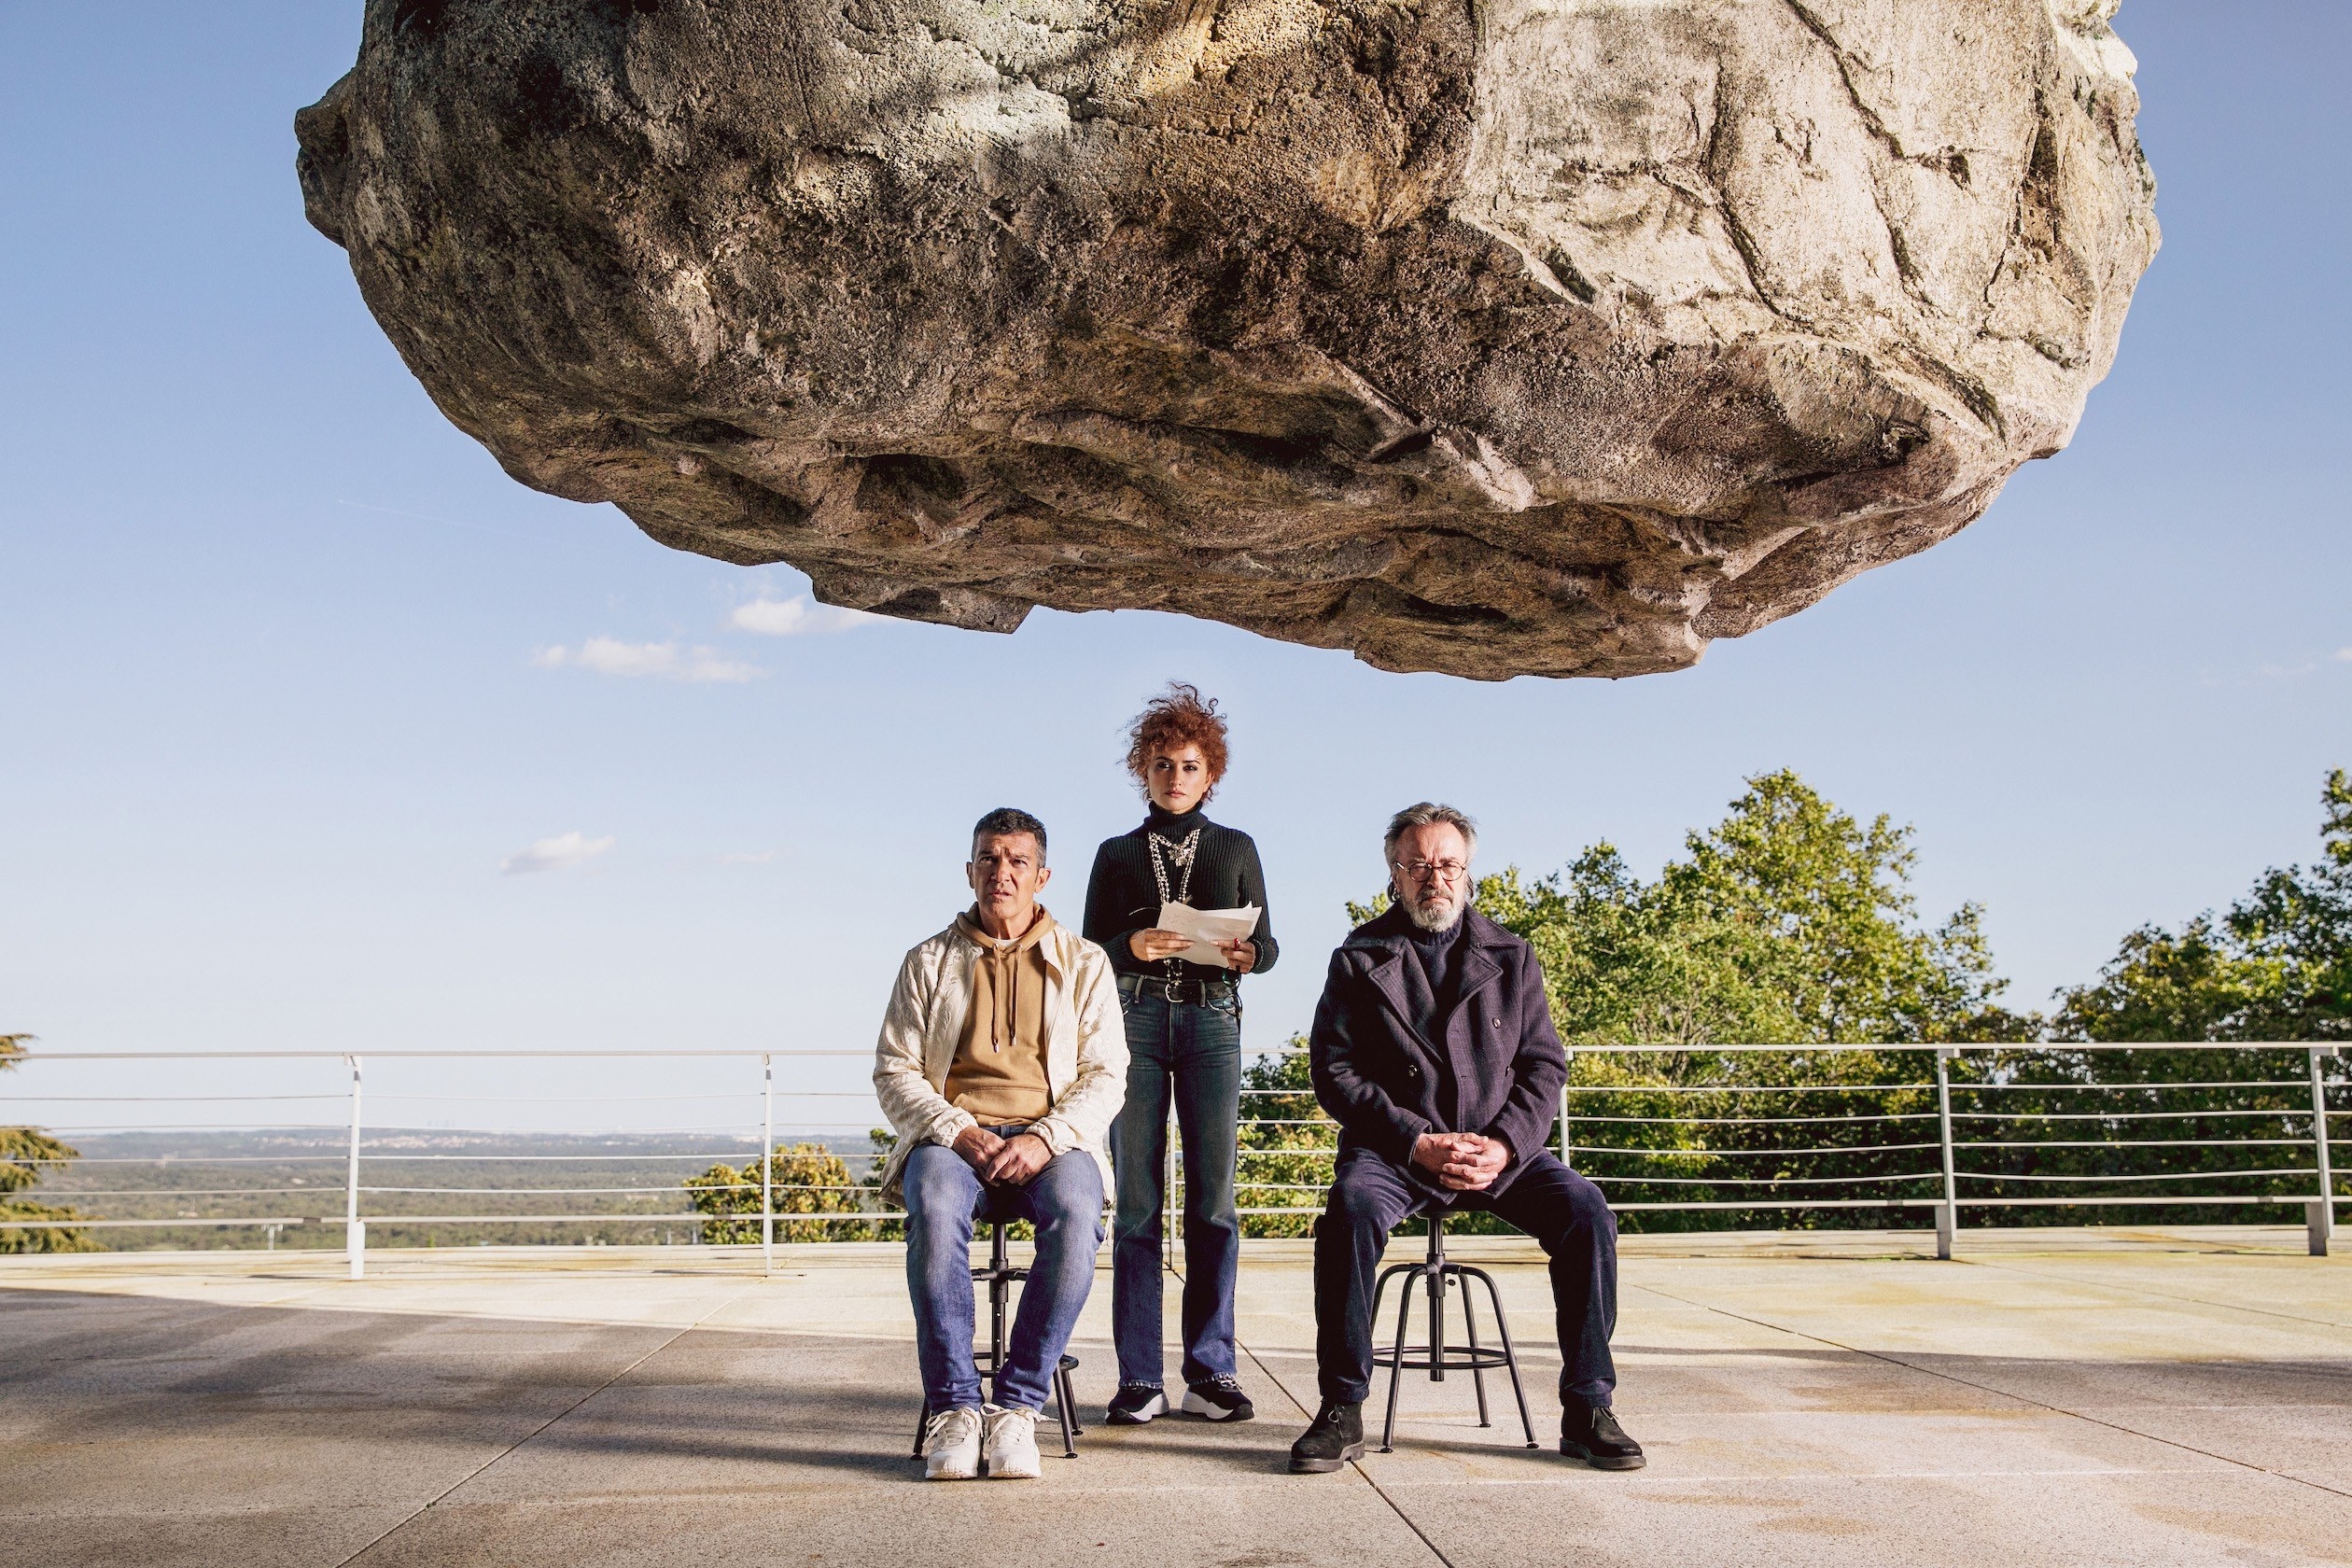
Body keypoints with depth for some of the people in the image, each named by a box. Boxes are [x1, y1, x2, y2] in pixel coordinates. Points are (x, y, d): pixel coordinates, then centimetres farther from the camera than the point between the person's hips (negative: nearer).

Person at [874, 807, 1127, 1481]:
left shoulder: (1084, 963, 14)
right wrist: (958, 1133, -12)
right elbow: (893, 1071, 8)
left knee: (1076, 1215, -36)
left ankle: (1016, 1406, -25)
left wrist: (1045, 1140, -14)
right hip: (950, 1136, 0)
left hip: (1051, 1141, 0)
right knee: (933, 1207, -36)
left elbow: (1106, 1074, 5)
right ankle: (952, 1407, -27)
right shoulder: (929, 962, 16)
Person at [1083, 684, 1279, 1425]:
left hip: (1211, 1023, 0)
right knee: (1136, 1201, -4)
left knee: (1212, 1198, -5)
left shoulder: (1235, 849, 15)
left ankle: (1210, 1369, 1)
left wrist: (1243, 954, -11)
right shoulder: (1116, 855, 15)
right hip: (1133, 1023, 0)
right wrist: (1131, 946, -12)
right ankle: (1138, 1377, -2)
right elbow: (1089, 950, 9)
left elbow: (1266, 944, 12)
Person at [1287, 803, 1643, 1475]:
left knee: (1586, 1209, -23)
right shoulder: (1360, 958, 7)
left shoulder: (1510, 955, 13)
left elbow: (1545, 1064, 7)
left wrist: (1504, 1145, -12)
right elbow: (1334, 1069, -2)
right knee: (1351, 1207, -34)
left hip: (1499, 1147, 2)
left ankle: (1587, 1410, -11)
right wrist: (1417, 1143, -15)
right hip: (1395, 1144, -2)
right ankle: (1342, 1413, -23)